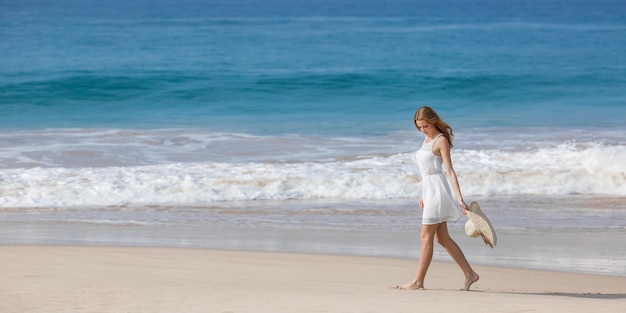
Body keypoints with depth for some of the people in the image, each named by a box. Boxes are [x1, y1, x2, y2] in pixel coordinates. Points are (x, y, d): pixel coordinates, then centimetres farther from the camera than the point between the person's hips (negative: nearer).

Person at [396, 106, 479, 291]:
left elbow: (450, 171, -15)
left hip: (437, 189, -9)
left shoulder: (441, 140, -11)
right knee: (442, 238, 9)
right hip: (429, 189, 9)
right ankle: (469, 274, 11)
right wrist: (423, 195, 23)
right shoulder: (427, 139, 15)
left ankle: (418, 281, -2)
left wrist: (460, 199, -18)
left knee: (426, 236, -6)